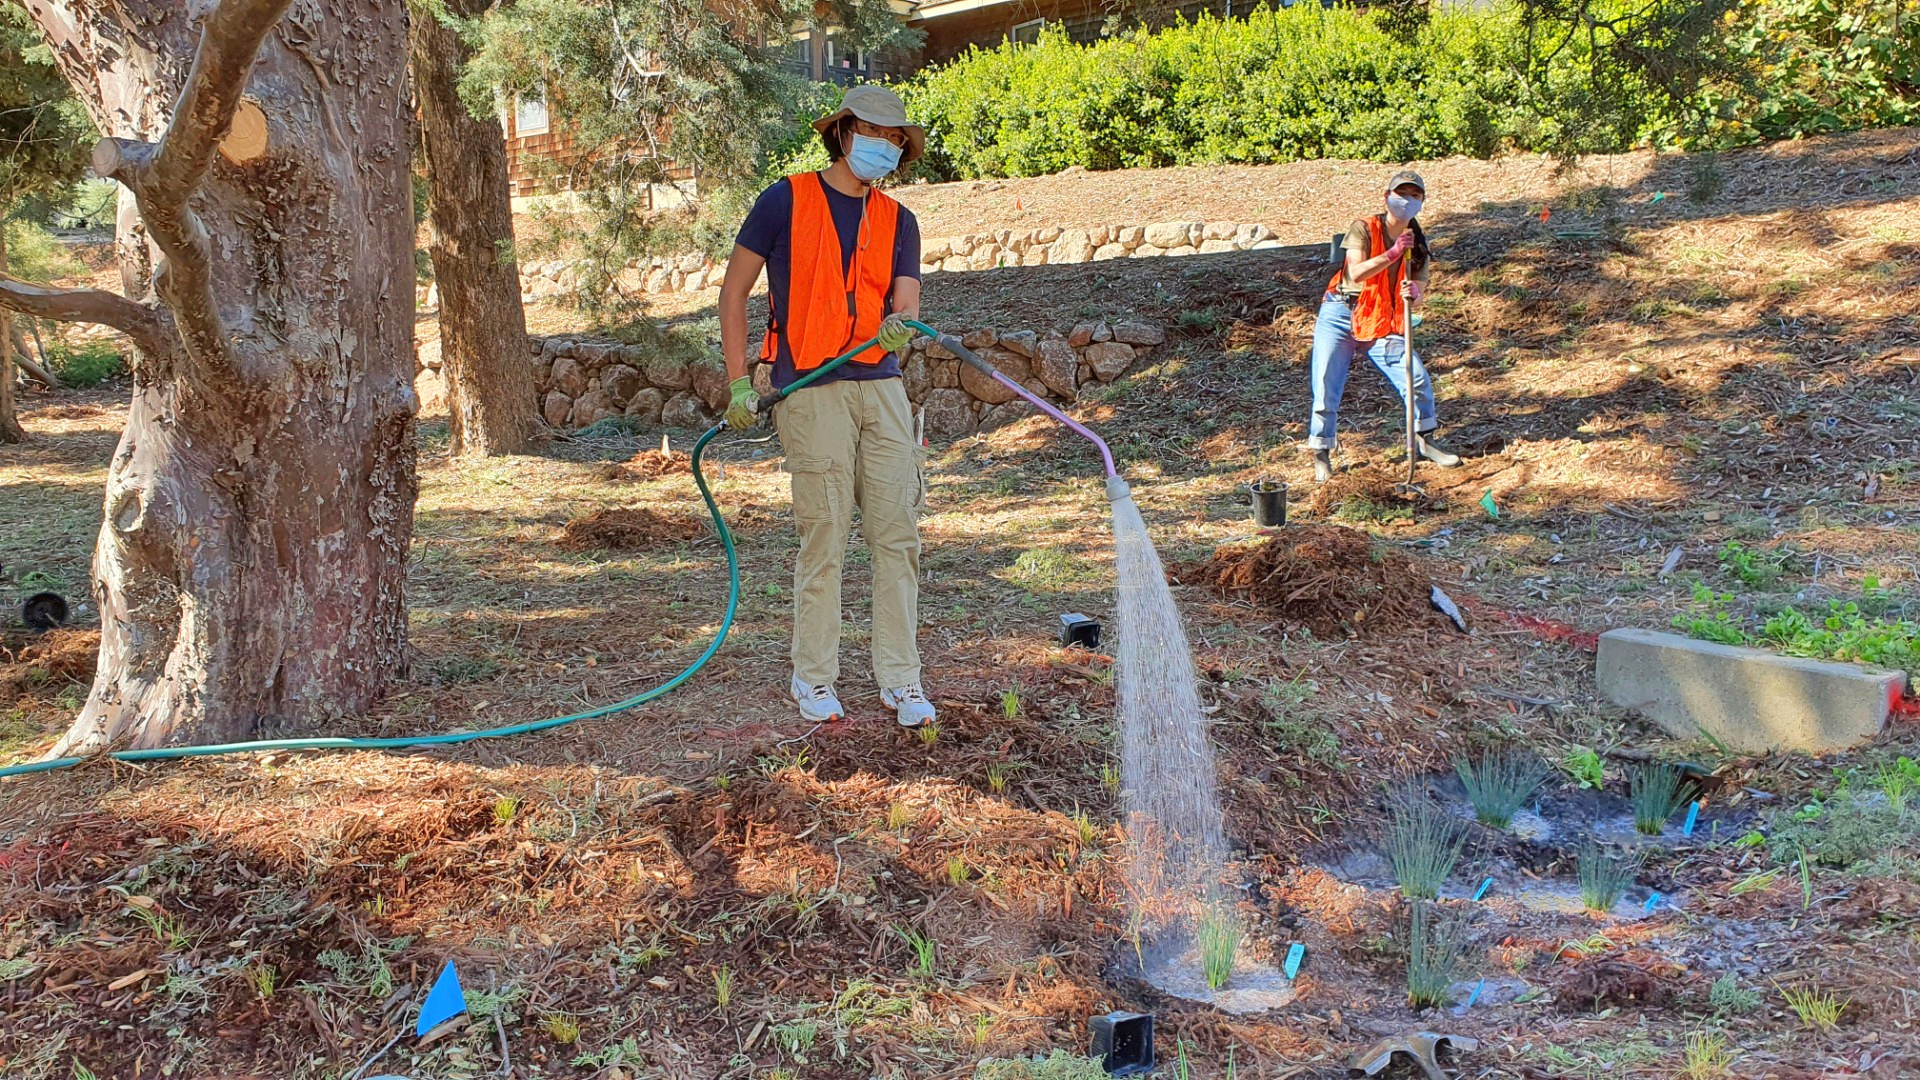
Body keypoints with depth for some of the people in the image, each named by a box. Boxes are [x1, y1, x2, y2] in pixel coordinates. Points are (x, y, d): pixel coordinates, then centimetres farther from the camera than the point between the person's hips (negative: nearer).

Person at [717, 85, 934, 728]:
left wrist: (899, 325, -24)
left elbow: (905, 301, 1)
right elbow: (734, 292, 4)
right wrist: (740, 384, -3)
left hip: (882, 388, 4)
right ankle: (813, 679, 13)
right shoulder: (786, 201, 2)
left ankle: (900, 680, 11)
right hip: (810, 391, -4)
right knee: (824, 539, -2)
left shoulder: (897, 222, 14)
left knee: (898, 533, 2)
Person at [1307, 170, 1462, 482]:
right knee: (1326, 386, -8)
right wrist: (1393, 253, -29)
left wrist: (1413, 293, -24)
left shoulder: (1418, 245, 4)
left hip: (1382, 324, 3)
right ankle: (1321, 455, 8)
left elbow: (1417, 299, 0)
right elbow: (1356, 272, -23)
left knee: (1417, 377, -9)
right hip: (1340, 315, -3)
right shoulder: (1363, 229, -8)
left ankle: (1425, 442, 12)